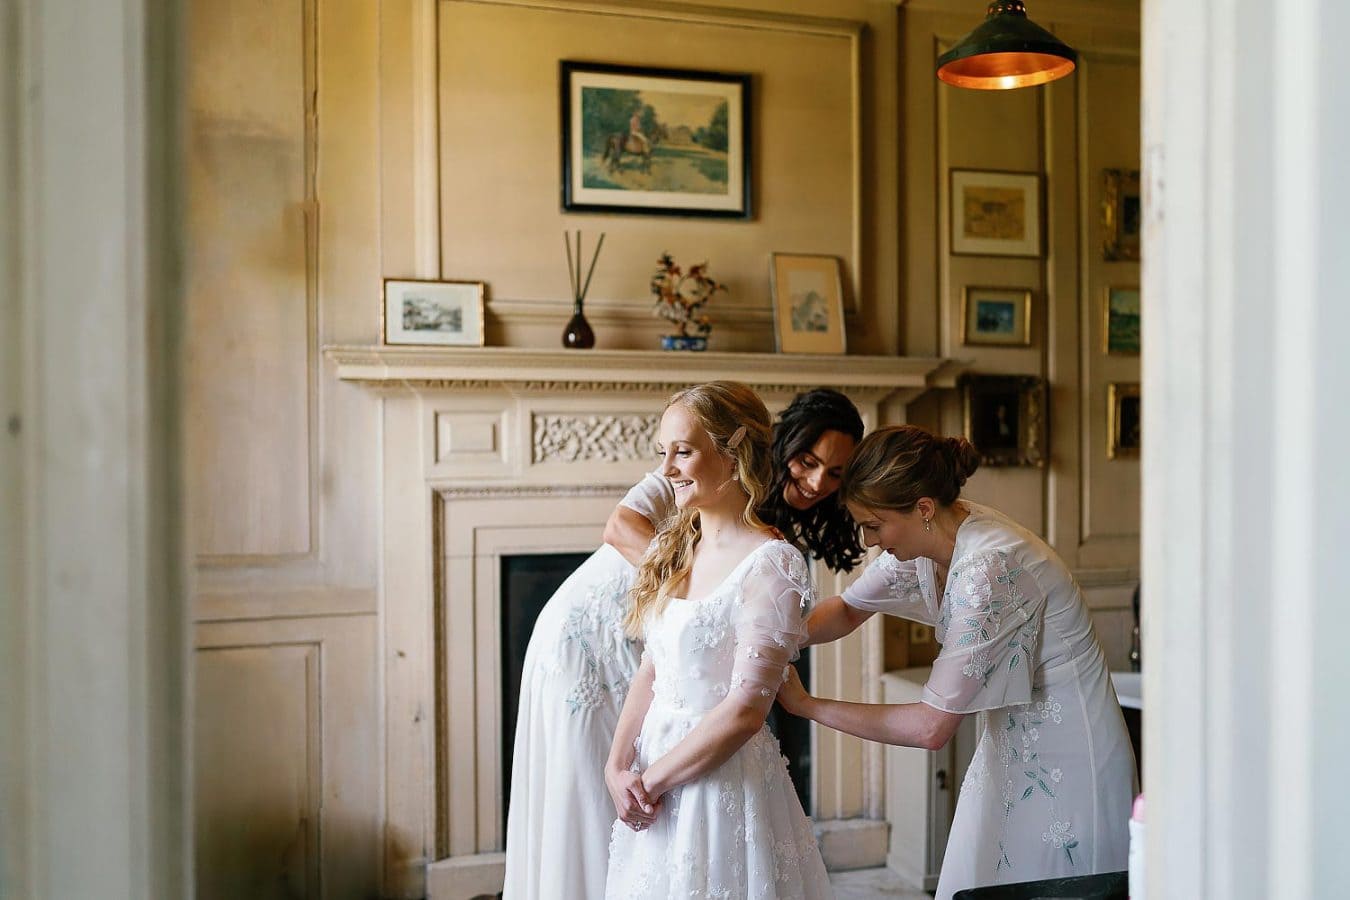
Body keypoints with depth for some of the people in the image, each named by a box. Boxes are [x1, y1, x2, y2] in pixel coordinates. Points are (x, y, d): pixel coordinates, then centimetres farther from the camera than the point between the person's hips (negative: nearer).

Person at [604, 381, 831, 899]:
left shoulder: (771, 564, -17)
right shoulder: (675, 549, 6)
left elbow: (744, 712, -20)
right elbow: (649, 671, 6)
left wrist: (651, 779, -13)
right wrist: (618, 767, -6)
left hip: (722, 775, -7)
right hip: (656, 760, 7)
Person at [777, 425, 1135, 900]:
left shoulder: (989, 567, -30)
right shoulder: (931, 534, -6)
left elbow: (931, 727, -28)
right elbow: (848, 609, 9)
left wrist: (806, 705, -20)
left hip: (1062, 767, -8)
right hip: (1013, 750, 8)